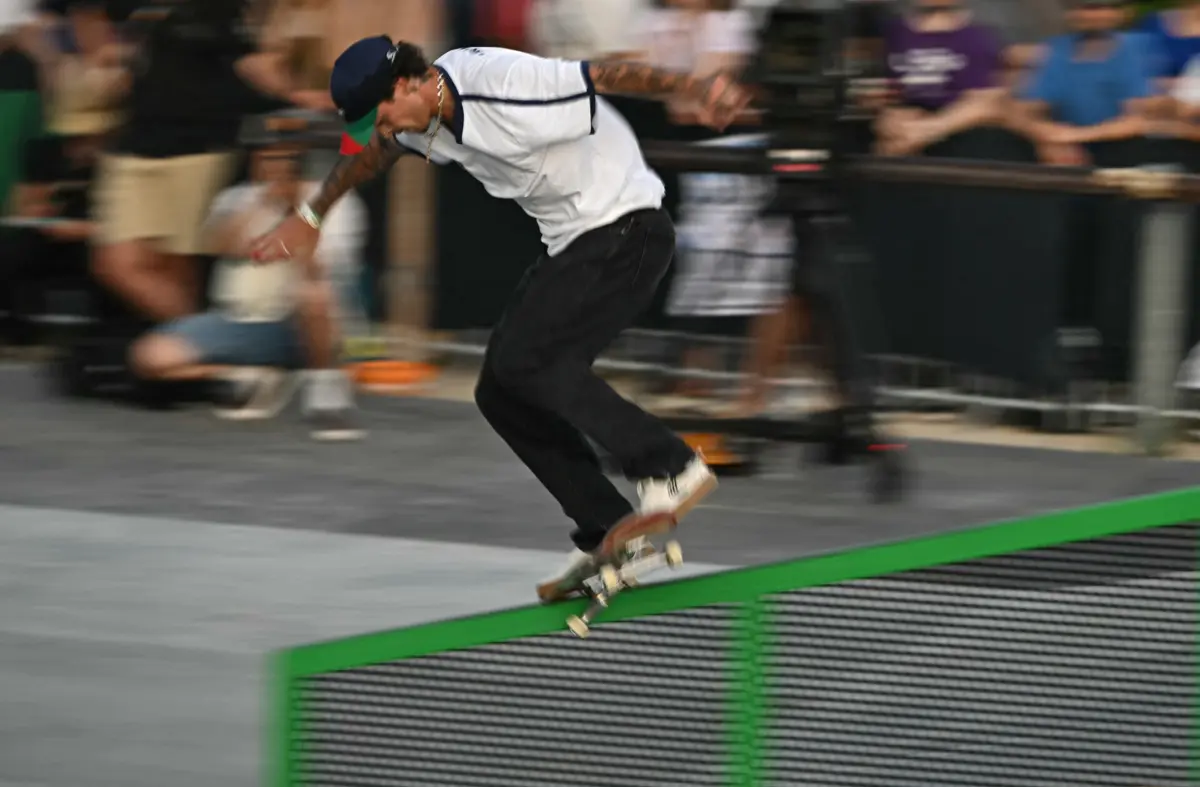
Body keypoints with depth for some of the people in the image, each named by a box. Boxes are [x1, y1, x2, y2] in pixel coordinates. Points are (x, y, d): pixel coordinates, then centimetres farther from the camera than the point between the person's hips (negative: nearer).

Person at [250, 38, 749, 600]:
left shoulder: (502, 88, -25)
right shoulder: (425, 113, 4)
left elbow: (608, 75, -28)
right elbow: (372, 155, 24)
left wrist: (695, 89, -42)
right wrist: (310, 218, 36)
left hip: (626, 231, -10)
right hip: (571, 247, 10)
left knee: (525, 359, -21)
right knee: (500, 393, 3)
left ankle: (670, 469, -14)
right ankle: (604, 535, 4)